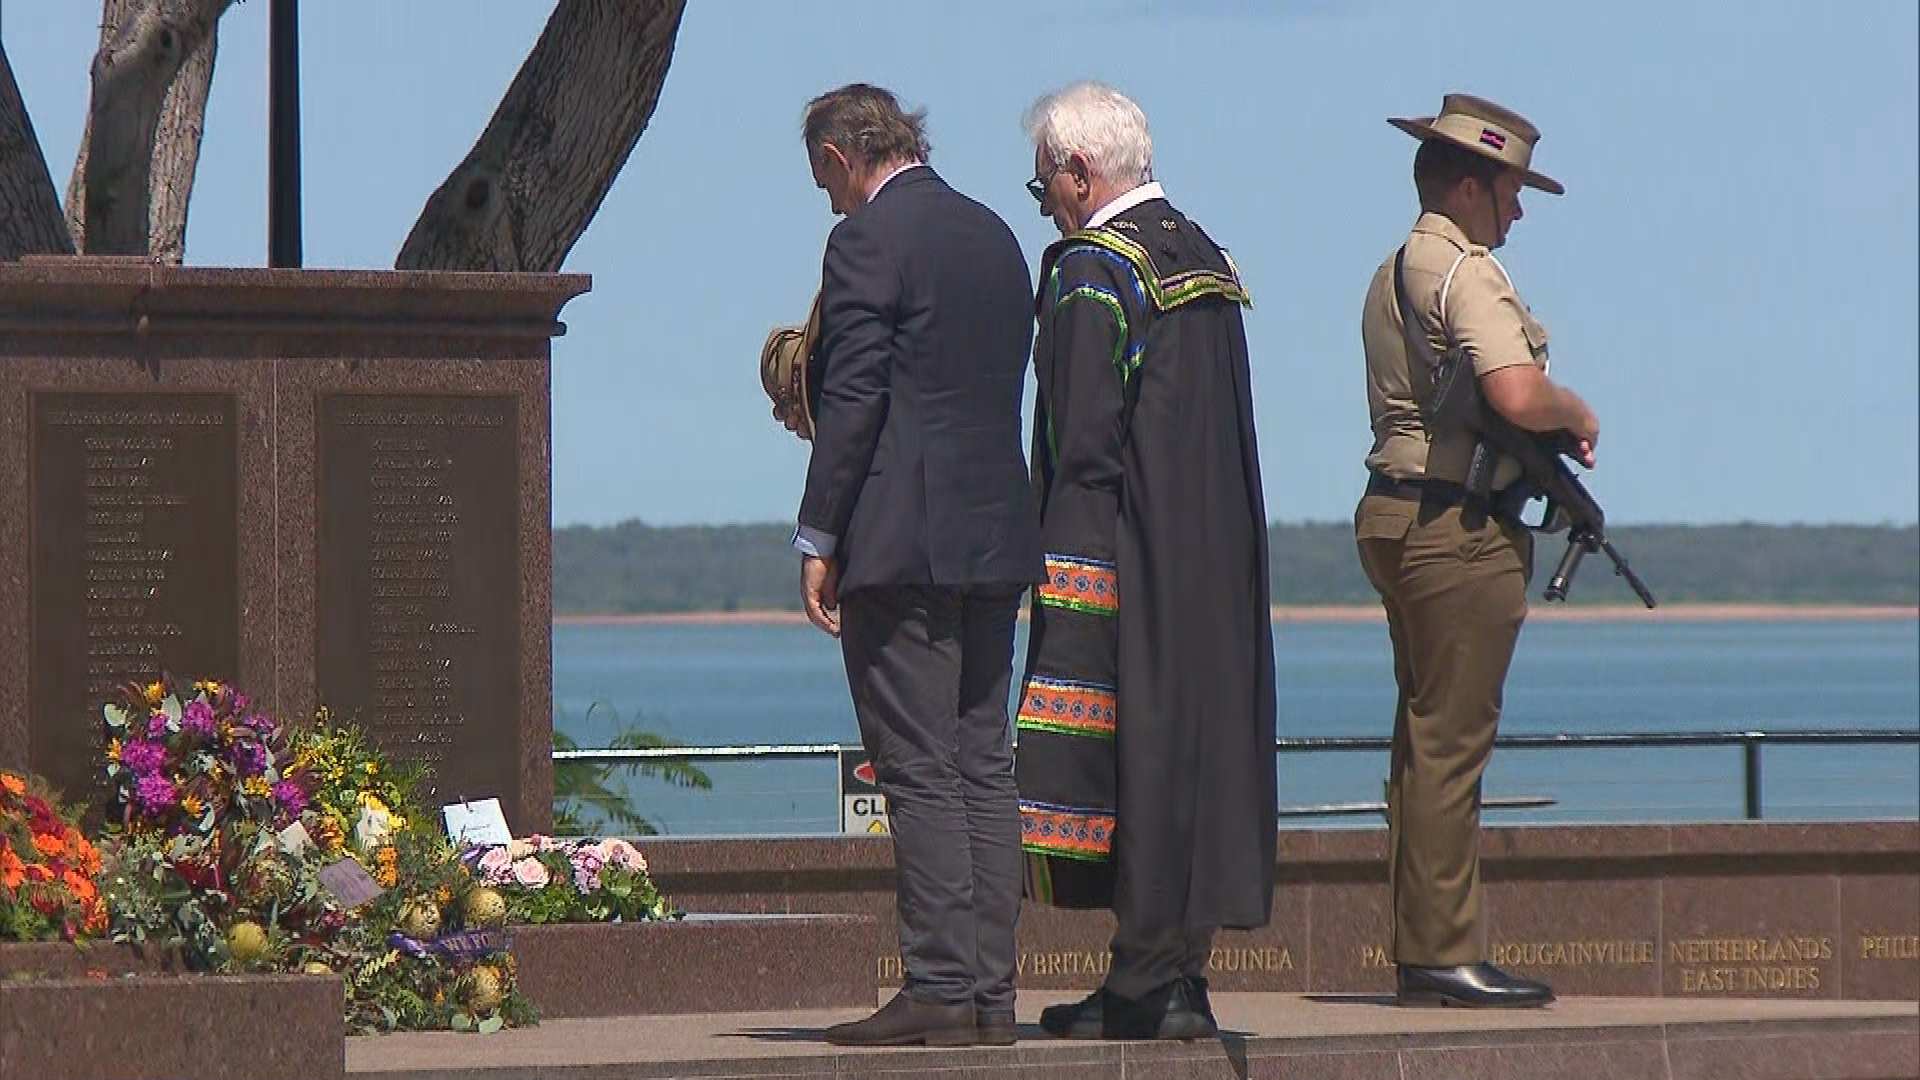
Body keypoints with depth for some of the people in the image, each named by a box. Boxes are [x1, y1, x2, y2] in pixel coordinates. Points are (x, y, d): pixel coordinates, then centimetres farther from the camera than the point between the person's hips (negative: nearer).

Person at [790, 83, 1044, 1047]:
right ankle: (990, 991, 8)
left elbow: (852, 401, -14)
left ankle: (940, 989, -9)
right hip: (996, 538, 8)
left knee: (921, 776, -7)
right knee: (985, 770, 8)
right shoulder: (994, 236, 16)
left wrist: (818, 539, -10)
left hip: (902, 540, -8)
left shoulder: (867, 239, -9)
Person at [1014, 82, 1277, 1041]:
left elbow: (1084, 441, -16)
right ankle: (1183, 976, 11)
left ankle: (1146, 984, -7)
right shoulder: (1204, 259, 15)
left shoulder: (1091, 271, -11)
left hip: (1129, 559, -8)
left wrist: (1061, 570, -15)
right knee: (1199, 736, 9)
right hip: (1217, 561, 8)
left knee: (1134, 743, -6)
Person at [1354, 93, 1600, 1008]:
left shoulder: (1393, 274, 19)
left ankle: (1421, 949, 16)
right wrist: (1577, 413, -4)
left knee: (1427, 738, 13)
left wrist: (1550, 427, 14)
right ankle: (1442, 953, -8)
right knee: (1449, 740, -9)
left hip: (1397, 513, 10)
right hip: (1461, 526, -10)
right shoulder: (1465, 271, -12)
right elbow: (1518, 398, -24)